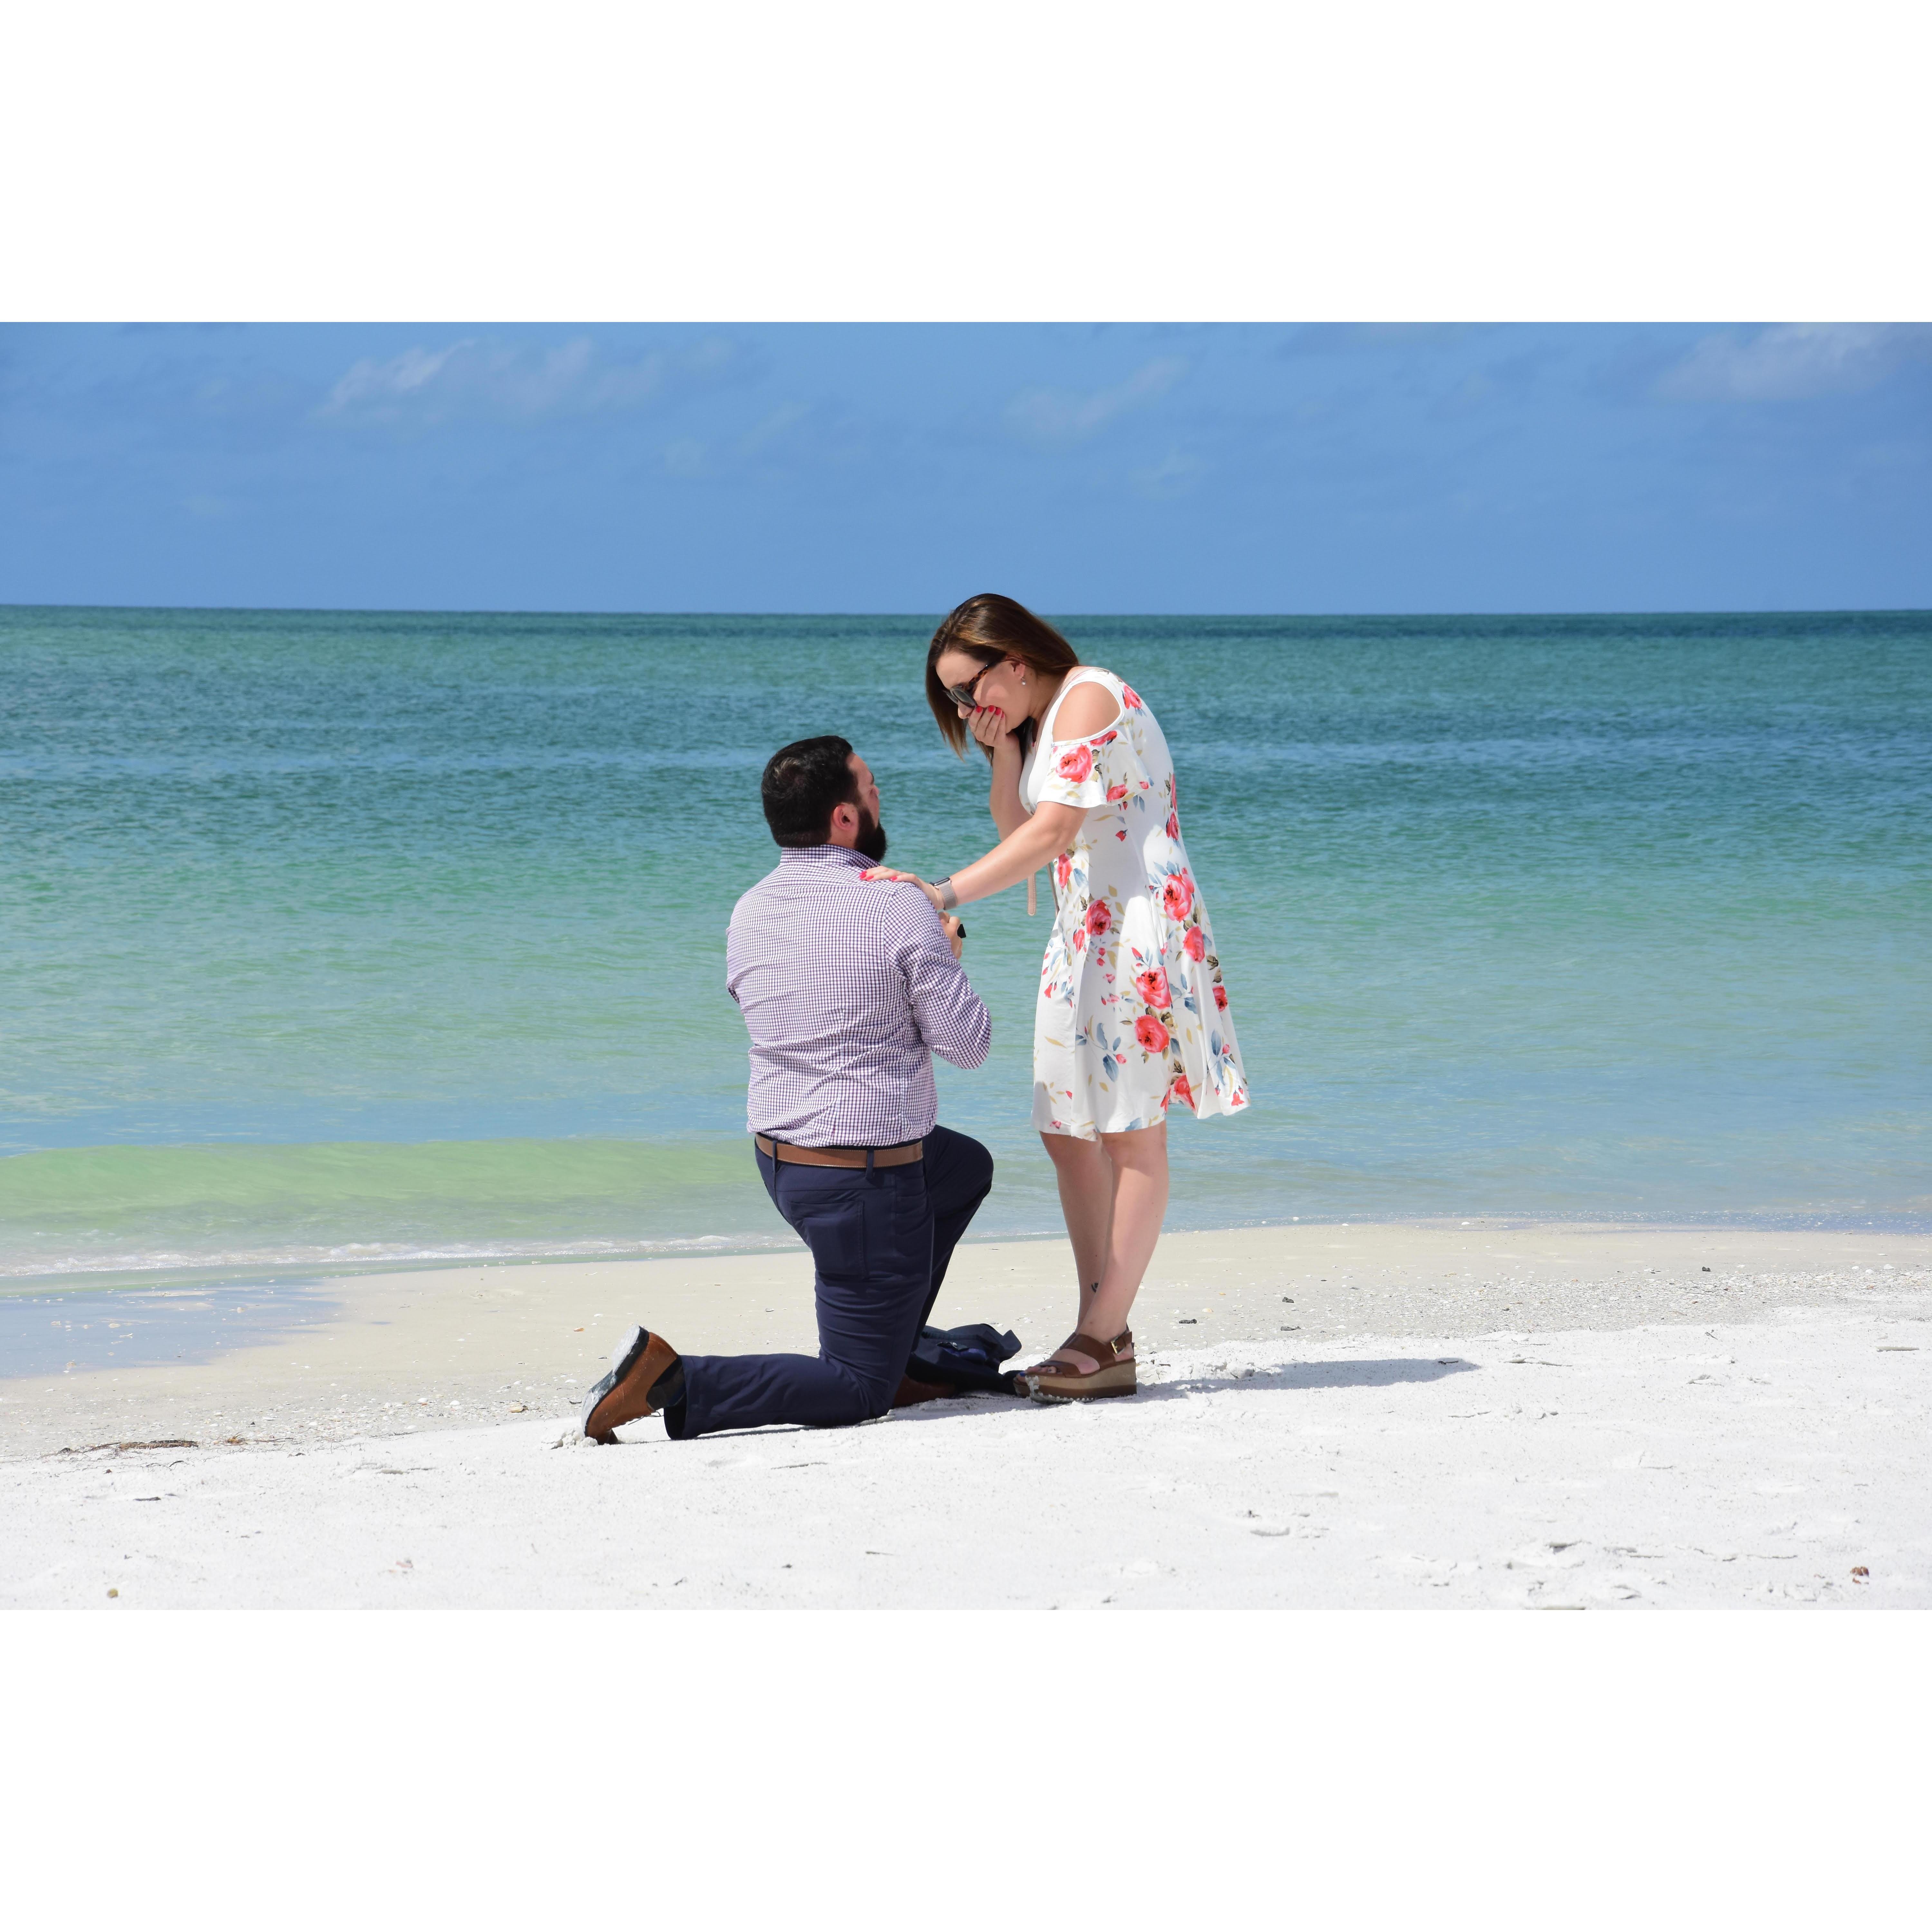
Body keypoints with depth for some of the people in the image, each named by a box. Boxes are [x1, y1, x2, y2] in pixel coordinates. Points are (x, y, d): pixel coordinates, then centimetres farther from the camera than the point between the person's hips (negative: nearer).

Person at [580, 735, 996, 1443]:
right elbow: (968, 1044, -12)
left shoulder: (750, 913, 2)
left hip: (779, 1160, 8)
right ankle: (670, 1385, -14)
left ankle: (885, 1358, 32)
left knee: (969, 1170, 33)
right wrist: (944, 961, 8)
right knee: (858, 1397, 3)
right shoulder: (901, 911, -18)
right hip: (867, 1183, -8)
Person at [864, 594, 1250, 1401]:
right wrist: (1003, 746, 1)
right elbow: (1014, 828, 14)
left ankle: (1100, 1341, -9)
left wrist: (945, 894, -27)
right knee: (1068, 1133, 7)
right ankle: (1105, 1335, 10)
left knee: (1130, 1138, -7)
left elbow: (1052, 830, -23)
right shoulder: (1042, 720, 17)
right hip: (1085, 932, 10)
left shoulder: (1089, 697, -13)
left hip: (1139, 925, -10)